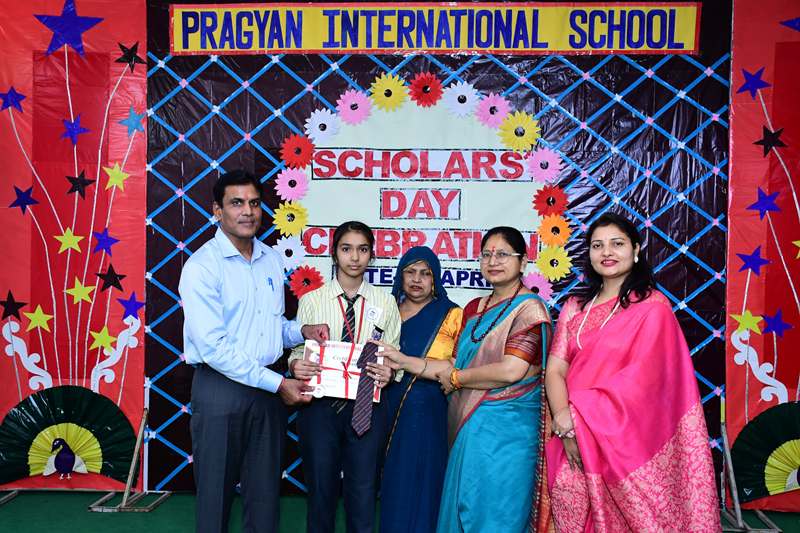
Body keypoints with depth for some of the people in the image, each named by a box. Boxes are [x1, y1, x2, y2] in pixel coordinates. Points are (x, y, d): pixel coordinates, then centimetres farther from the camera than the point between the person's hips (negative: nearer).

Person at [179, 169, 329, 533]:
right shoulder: (201, 267, -12)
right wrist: (278, 383, -18)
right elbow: (213, 347, -19)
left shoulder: (271, 259, 8)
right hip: (220, 388, -5)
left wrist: (301, 331, -3)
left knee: (265, 489, 16)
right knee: (216, 489, 10)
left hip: (268, 388, 6)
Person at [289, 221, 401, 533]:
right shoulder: (312, 301, 1)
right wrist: (296, 365, -19)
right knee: (321, 487, 13)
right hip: (320, 405, 0)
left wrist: (388, 373, -16)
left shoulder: (385, 303, 3)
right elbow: (298, 350, 3)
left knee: (364, 490, 11)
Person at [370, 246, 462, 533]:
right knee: (392, 483, 10)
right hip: (391, 409, 4)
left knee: (418, 485, 2)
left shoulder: (452, 315, -2)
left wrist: (406, 361, -23)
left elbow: (459, 368, -14)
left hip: (428, 412, -4)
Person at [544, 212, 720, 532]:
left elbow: (642, 377, -13)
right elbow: (555, 370, 1)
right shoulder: (574, 308, 10)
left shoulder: (653, 306, -3)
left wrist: (579, 418, -17)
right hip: (573, 443, 4)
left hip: (627, 438, -4)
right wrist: (564, 420, -16)